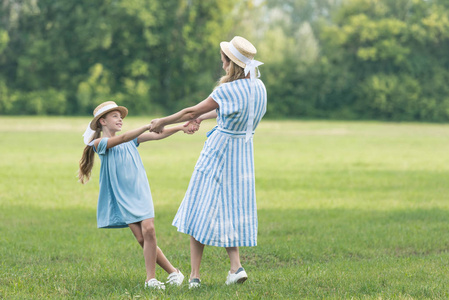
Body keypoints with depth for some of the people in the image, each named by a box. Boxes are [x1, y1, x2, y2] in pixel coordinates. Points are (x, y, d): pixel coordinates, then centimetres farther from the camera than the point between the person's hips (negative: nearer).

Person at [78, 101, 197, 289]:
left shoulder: (131, 140, 13)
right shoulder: (100, 143, -2)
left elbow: (157, 136, 6)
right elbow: (122, 139, -18)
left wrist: (180, 128, -8)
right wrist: (148, 126, -26)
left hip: (140, 192, 3)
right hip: (122, 197, -3)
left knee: (148, 230, -16)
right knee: (141, 237, -10)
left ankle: (151, 278, -6)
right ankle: (172, 272, 1)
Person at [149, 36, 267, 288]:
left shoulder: (228, 90, -21)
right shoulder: (259, 87, 0)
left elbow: (191, 111, -12)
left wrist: (162, 122, 2)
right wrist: (203, 117, 25)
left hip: (220, 152, -7)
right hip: (244, 153, 7)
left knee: (201, 210, 3)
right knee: (230, 210, 15)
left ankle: (195, 274, 3)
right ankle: (236, 266, 0)